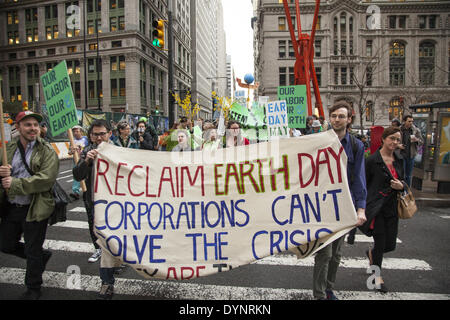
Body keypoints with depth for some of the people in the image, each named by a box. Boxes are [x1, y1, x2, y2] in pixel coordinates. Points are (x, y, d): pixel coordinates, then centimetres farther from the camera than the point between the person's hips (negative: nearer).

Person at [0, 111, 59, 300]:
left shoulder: (47, 152, -11)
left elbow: (46, 179, -22)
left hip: (34, 210, -5)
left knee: (33, 252, 8)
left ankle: (33, 289, 31)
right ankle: (42, 256, 44)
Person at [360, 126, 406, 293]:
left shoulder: (398, 160, 8)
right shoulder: (372, 160, -11)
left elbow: (402, 180, 19)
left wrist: (401, 185, -5)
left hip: (392, 208, 6)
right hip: (376, 208, -6)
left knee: (390, 245, 9)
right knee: (380, 243, 2)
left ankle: (371, 253, 44)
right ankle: (377, 275, 27)